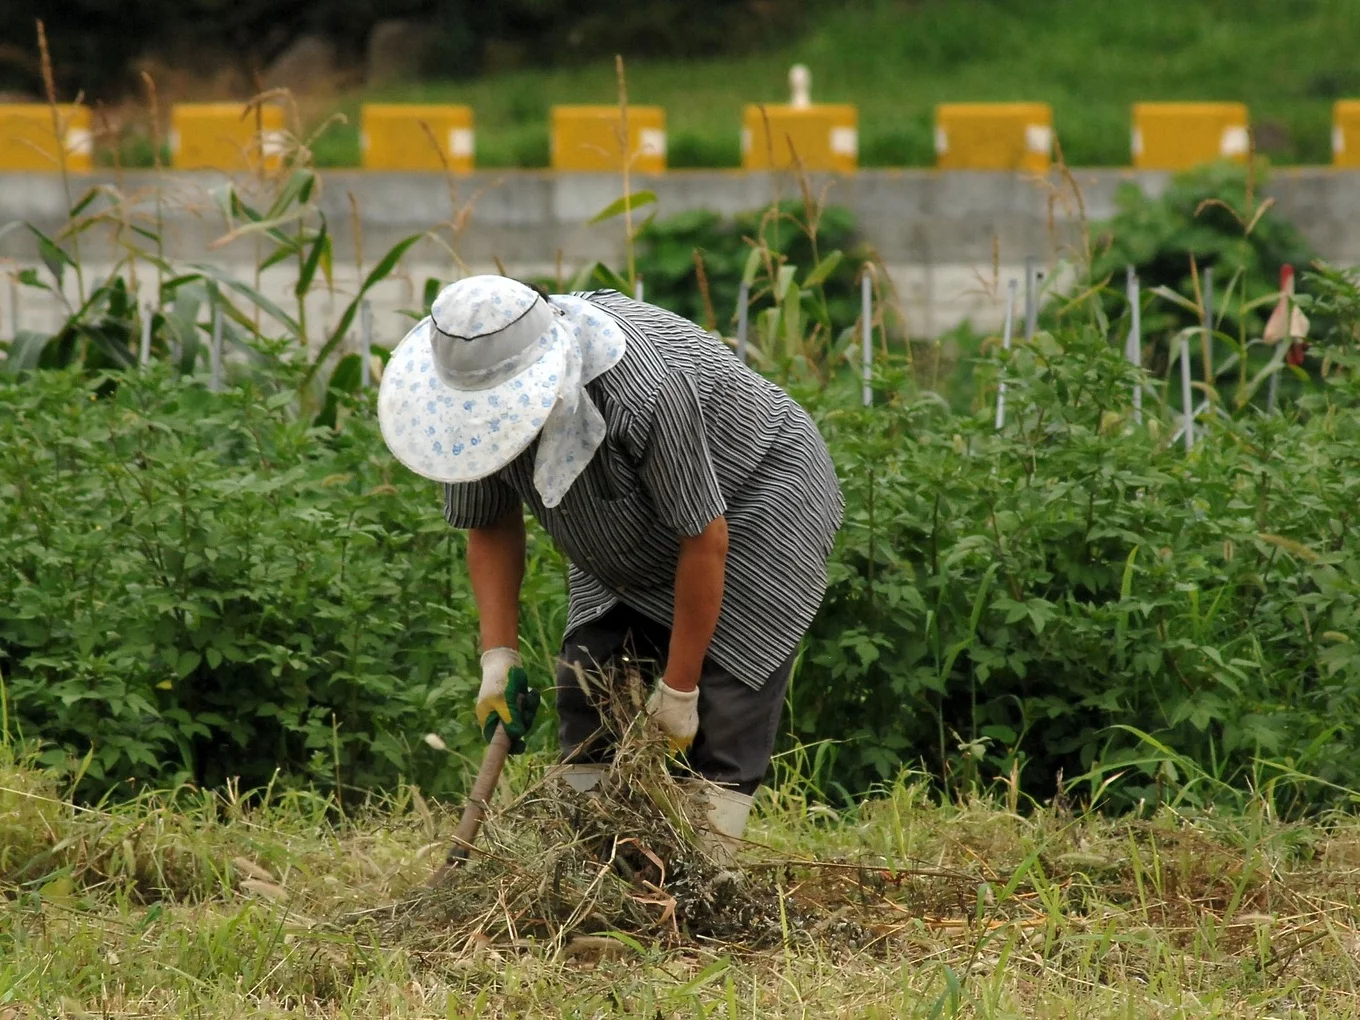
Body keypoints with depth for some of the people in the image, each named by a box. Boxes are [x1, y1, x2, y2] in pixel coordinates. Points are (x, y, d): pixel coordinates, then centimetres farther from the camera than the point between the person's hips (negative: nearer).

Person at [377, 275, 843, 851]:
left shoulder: (644, 392, -41)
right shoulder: (482, 393, -20)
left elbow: (705, 540, -32)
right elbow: (490, 526, -5)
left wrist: (678, 689, -24)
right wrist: (498, 655, -16)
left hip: (755, 496, -7)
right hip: (637, 534, 7)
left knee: (725, 691, -17)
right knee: (588, 680, -2)